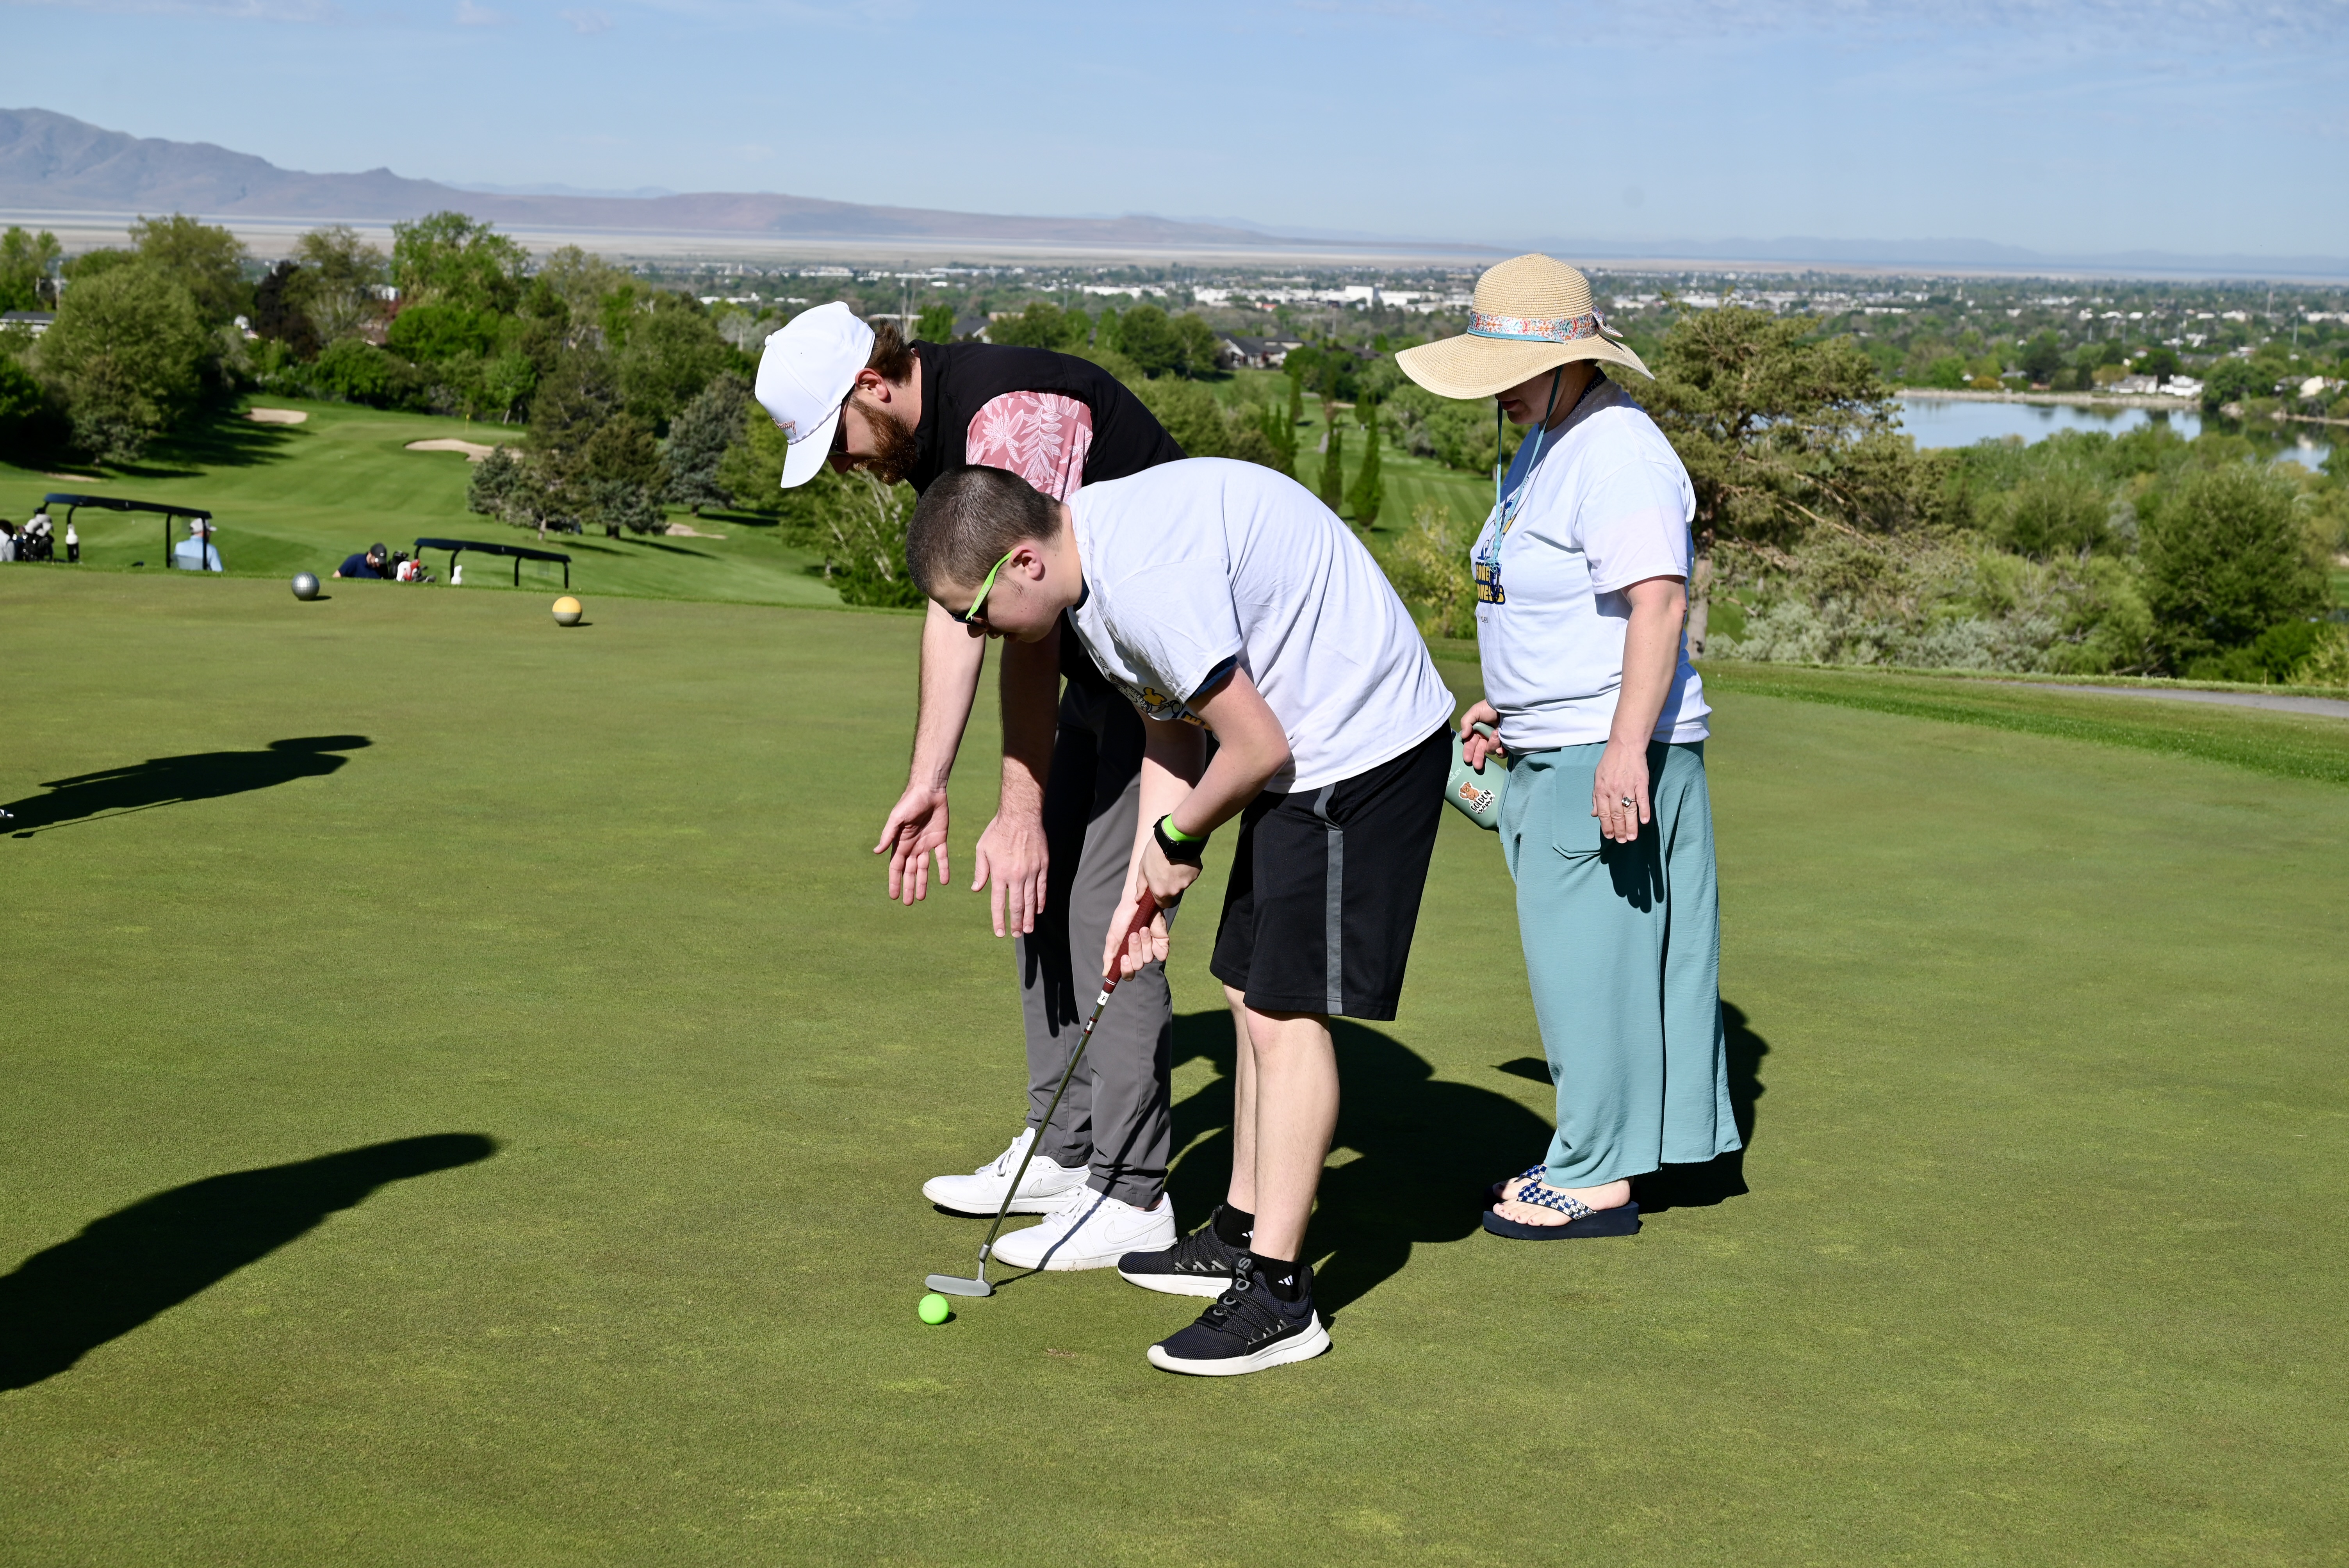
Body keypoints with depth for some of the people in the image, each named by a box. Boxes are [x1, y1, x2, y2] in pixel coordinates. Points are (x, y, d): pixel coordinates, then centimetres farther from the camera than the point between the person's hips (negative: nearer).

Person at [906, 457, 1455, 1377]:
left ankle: (1278, 1297, -7)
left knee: (1287, 1011, -11)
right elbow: (1172, 735, 14)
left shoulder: (1145, 578, -28)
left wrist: (1176, 838, -5)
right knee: (1253, 992, 15)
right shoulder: (1094, 561, 6)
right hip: (1307, 752, 11)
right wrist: (1142, 888, 8)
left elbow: (1257, 749, -23)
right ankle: (1243, 1237, 27)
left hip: (1360, 748, -11)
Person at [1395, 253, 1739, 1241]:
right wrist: (1505, 702, 24)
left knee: (1590, 962, -3)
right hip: (1553, 749, 10)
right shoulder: (1545, 445, 16)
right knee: (1575, 962, 15)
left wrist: (1626, 747, -30)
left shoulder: (1619, 454, -18)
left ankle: (1596, 1180, 6)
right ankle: (1590, 1156, 25)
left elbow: (1657, 602, -26)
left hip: (1610, 757, -10)